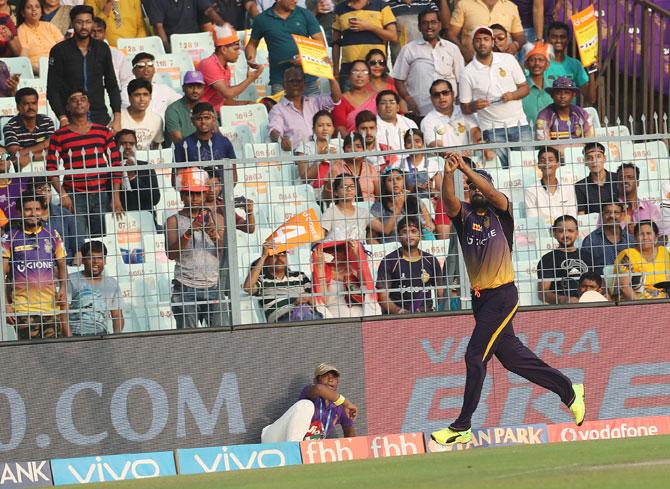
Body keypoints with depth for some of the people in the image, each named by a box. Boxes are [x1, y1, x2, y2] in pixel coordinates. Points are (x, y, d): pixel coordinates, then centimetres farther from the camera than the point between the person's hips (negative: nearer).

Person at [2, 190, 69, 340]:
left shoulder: (52, 236, 11)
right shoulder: (10, 239, 2)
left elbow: (62, 265, 19)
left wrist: (63, 288, 1)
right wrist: (6, 305, -5)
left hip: (51, 306, 2)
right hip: (23, 309, -2)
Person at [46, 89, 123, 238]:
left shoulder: (103, 132, 11)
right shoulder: (59, 136, 4)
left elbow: (115, 164, 10)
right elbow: (51, 168, 1)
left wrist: (116, 196, 2)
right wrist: (63, 195, -10)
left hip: (102, 195, 2)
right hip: (74, 196, -2)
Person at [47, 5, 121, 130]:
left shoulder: (102, 49, 8)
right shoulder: (59, 51, 0)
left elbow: (112, 85, 13)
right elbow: (52, 90, -2)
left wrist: (117, 118, 3)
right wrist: (63, 119, -12)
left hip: (100, 117, 2)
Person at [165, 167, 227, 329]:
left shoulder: (216, 218, 10)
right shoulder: (174, 221, 4)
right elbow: (171, 254, -8)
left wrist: (216, 238, -15)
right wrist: (188, 233, -21)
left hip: (214, 285, 2)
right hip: (186, 288, -2)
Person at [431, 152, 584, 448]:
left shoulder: (501, 212, 1)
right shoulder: (464, 215, 9)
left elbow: (492, 193, -21)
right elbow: (449, 200, -12)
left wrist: (466, 169, -29)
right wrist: (448, 173, -29)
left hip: (503, 294, -6)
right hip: (480, 298, 6)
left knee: (475, 356, -10)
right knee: (511, 357, 13)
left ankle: (462, 428, -7)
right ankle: (568, 391, 29)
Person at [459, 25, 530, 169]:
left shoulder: (508, 60, 5)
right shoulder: (468, 73, 0)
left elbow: (525, 87, 10)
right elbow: (465, 108, 4)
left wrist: (513, 95, -11)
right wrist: (474, 106, -18)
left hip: (519, 124, 1)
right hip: (492, 130, -1)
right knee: (501, 169, -10)